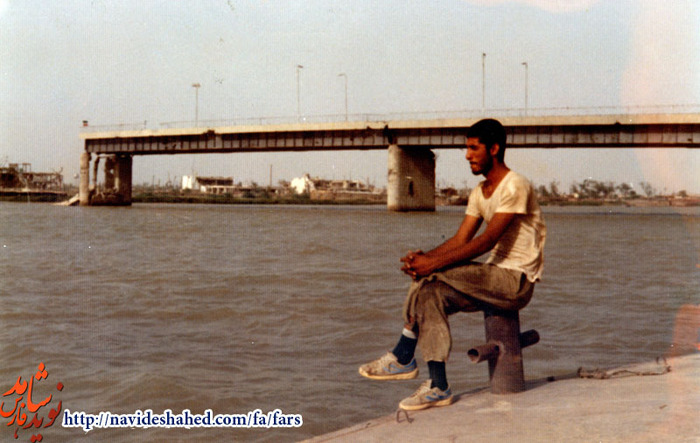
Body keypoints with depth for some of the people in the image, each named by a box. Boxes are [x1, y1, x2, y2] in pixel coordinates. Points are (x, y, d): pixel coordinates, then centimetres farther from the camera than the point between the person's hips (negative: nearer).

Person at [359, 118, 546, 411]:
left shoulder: (515, 187, -15)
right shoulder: (479, 193, 14)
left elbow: (487, 240, -23)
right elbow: (460, 239, 6)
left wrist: (434, 263, -27)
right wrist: (423, 257, -13)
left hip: (517, 281, -9)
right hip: (494, 279, 9)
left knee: (433, 275, -22)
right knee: (430, 294, -11)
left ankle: (402, 357, -12)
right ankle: (438, 388, -9)